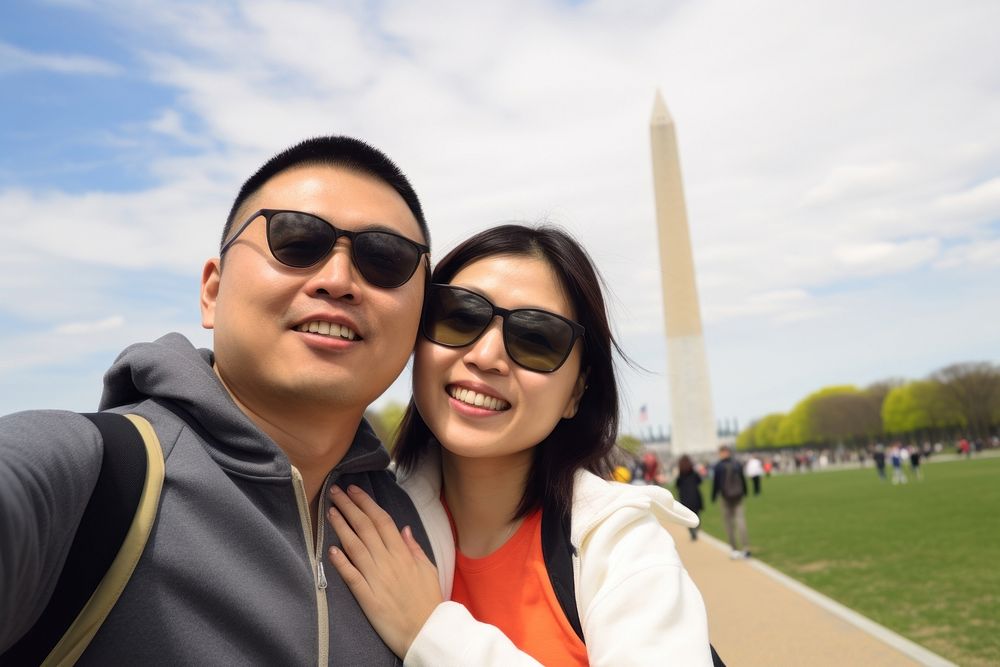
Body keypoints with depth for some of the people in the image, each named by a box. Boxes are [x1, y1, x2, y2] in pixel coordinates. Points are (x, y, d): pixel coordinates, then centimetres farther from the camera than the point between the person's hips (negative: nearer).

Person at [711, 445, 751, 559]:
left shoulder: (718, 466, -6)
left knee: (728, 522, 7)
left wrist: (713, 497, 7)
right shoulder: (737, 464, 3)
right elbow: (743, 480, 11)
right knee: (740, 520, -2)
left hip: (726, 498, -2)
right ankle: (746, 548, -9)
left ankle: (734, 548, 9)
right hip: (738, 496, 2)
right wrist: (744, 492, 25)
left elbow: (715, 483, -3)